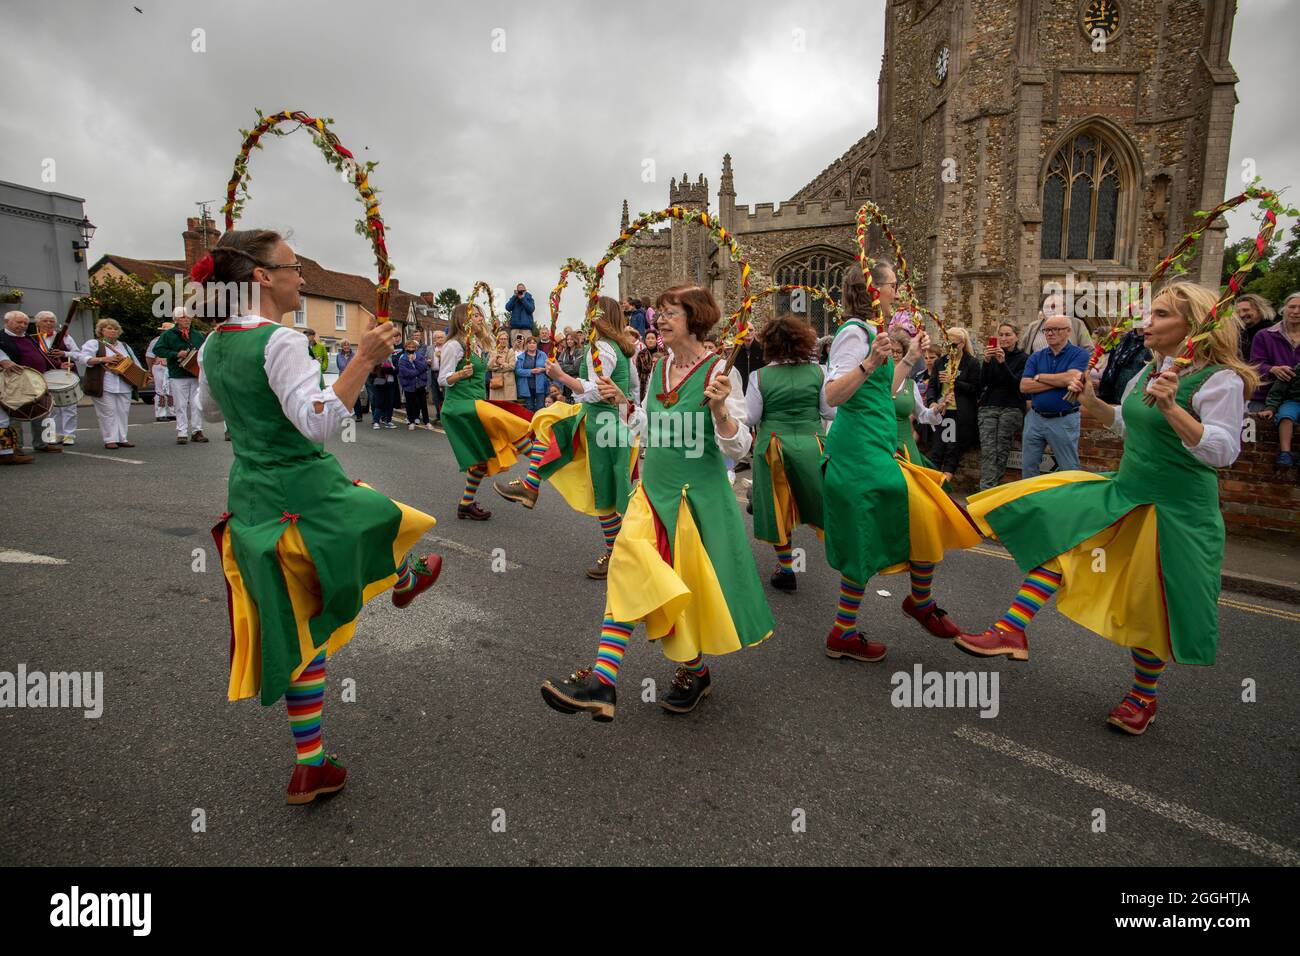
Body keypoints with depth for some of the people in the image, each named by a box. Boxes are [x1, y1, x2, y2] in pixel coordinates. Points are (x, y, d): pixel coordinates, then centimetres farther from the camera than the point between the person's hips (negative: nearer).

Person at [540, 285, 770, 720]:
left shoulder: (718, 371, -12)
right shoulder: (659, 368, 8)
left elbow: (738, 446, -15)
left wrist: (719, 407, -30)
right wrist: (621, 401, 12)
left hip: (698, 494, -5)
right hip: (653, 488, 6)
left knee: (688, 585, 7)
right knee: (627, 571, -9)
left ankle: (696, 671, 31)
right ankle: (602, 679, -12)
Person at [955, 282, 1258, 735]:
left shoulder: (1221, 380, -15)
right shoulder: (1148, 373, 7)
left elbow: (1222, 450, -25)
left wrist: (1171, 408, -33)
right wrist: (1092, 402, 9)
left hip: (1176, 508, -7)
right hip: (1124, 491, 7)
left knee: (1151, 609, 5)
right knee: (1055, 530, -9)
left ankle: (1143, 696, 28)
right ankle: (1012, 631, -8)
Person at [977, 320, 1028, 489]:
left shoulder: (1023, 358, 4)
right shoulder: (992, 356, 12)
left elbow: (1017, 384, -8)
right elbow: (983, 383, 3)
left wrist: (1003, 363, -20)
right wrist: (986, 361, -13)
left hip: (1011, 408, -2)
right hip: (988, 407, 2)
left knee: (1002, 451, -5)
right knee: (987, 451, -11)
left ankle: (992, 489, 3)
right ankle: (986, 490, -17)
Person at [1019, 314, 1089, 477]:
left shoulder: (1079, 354, -5)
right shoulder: (1036, 357, 6)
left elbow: (1071, 378, -23)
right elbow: (1024, 386, -7)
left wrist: (1039, 377, -9)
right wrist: (1059, 381, -15)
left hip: (1064, 420, -4)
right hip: (1035, 418, 4)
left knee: (1069, 470, 7)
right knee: (1028, 467, 13)